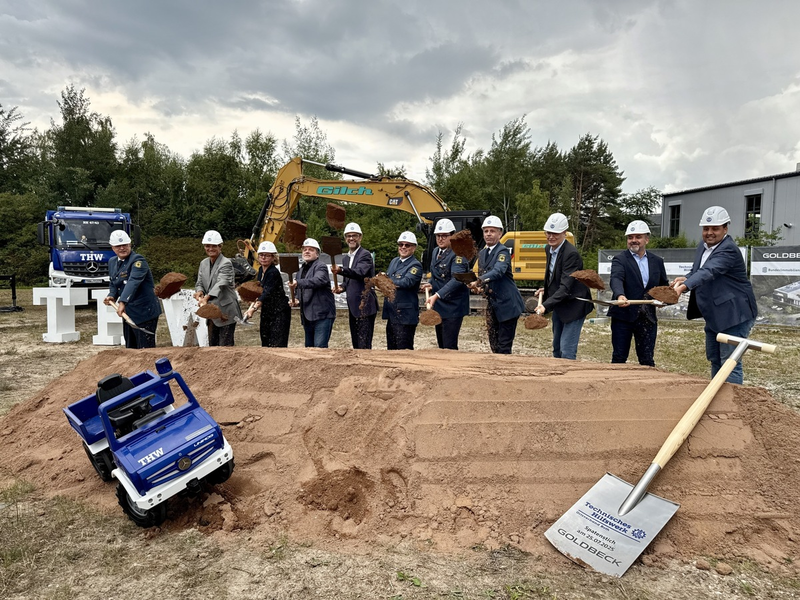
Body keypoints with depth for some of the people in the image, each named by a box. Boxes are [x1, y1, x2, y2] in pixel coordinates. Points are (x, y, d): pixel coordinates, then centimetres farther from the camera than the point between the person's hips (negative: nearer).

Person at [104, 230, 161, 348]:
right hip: (128, 312, 9)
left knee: (146, 349, -5)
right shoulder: (112, 262, 12)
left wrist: (122, 302, -40)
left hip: (144, 312, -8)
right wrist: (112, 296, 0)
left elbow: (133, 282, -29)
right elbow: (113, 284, 22)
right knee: (130, 348, 17)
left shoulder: (138, 260, -15)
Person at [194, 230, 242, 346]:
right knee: (212, 344, 14)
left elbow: (220, 284, -27)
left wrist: (207, 297, -42)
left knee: (225, 345, -6)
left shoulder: (226, 263, -13)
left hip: (226, 312, -7)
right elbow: (199, 283, 10)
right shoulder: (204, 263, 11)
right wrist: (199, 292, -14)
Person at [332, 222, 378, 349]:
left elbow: (359, 272, -28)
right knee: (356, 343, 14)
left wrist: (340, 270, -44)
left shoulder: (365, 255, -10)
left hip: (365, 306, -8)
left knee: (364, 344, -10)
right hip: (353, 306, 9)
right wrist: (342, 288, 2)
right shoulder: (345, 258, 15)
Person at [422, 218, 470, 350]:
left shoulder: (458, 254, -15)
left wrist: (437, 295, -37)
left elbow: (457, 279, -28)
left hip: (453, 307, -8)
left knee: (449, 347, -9)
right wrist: (431, 284, 3)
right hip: (438, 305, 8)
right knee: (441, 346, 15)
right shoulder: (436, 252, 12)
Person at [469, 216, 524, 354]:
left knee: (504, 345, -4)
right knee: (494, 343, 13)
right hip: (492, 304, 8)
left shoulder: (503, 251, -12)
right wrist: (478, 285, -4)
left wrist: (479, 281, -45)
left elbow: (498, 271, -31)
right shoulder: (482, 253, 12)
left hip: (507, 304, -8)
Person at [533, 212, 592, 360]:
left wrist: (546, 305, -35)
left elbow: (565, 287, -29)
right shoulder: (550, 249, 4)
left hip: (574, 305, -9)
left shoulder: (571, 253, -23)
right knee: (557, 348, 17)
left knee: (567, 350, -10)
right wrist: (546, 289, 8)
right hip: (558, 305, 9)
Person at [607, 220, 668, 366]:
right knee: (619, 358, 5)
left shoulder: (657, 261, 10)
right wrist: (620, 295, -43)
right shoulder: (620, 259, -5)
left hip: (648, 318, 3)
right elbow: (616, 279, -23)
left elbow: (664, 286, 18)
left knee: (647, 360, 8)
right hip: (623, 316, -3)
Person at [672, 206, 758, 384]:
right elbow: (697, 271, 14)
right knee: (714, 360, 18)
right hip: (714, 316, 9)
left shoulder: (728, 250, -20)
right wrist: (685, 279, -9)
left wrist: (684, 286, -50)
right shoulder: (703, 246, 7)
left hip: (734, 315, -9)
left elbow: (708, 272, -36)